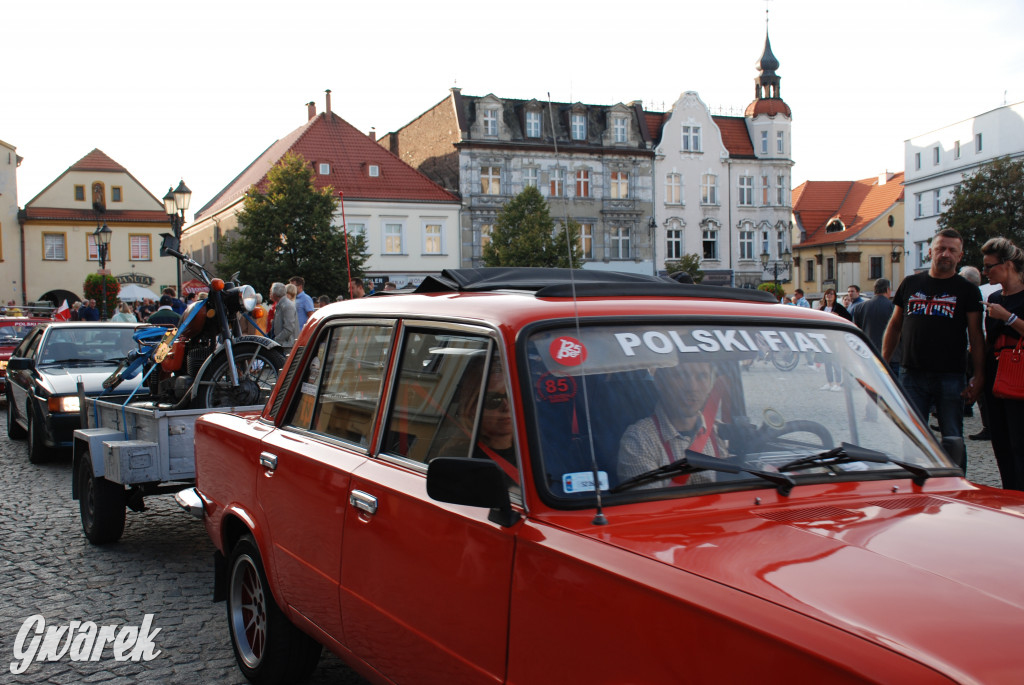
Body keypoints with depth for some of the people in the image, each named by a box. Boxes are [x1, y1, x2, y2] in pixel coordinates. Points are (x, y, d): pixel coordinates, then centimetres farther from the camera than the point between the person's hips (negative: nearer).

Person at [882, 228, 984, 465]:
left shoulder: (967, 290, 4)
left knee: (953, 440, 3)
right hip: (911, 375, 2)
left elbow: (976, 336, 0)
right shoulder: (910, 283, 10)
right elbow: (894, 326, 15)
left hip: (951, 377, -2)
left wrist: (978, 376, -9)